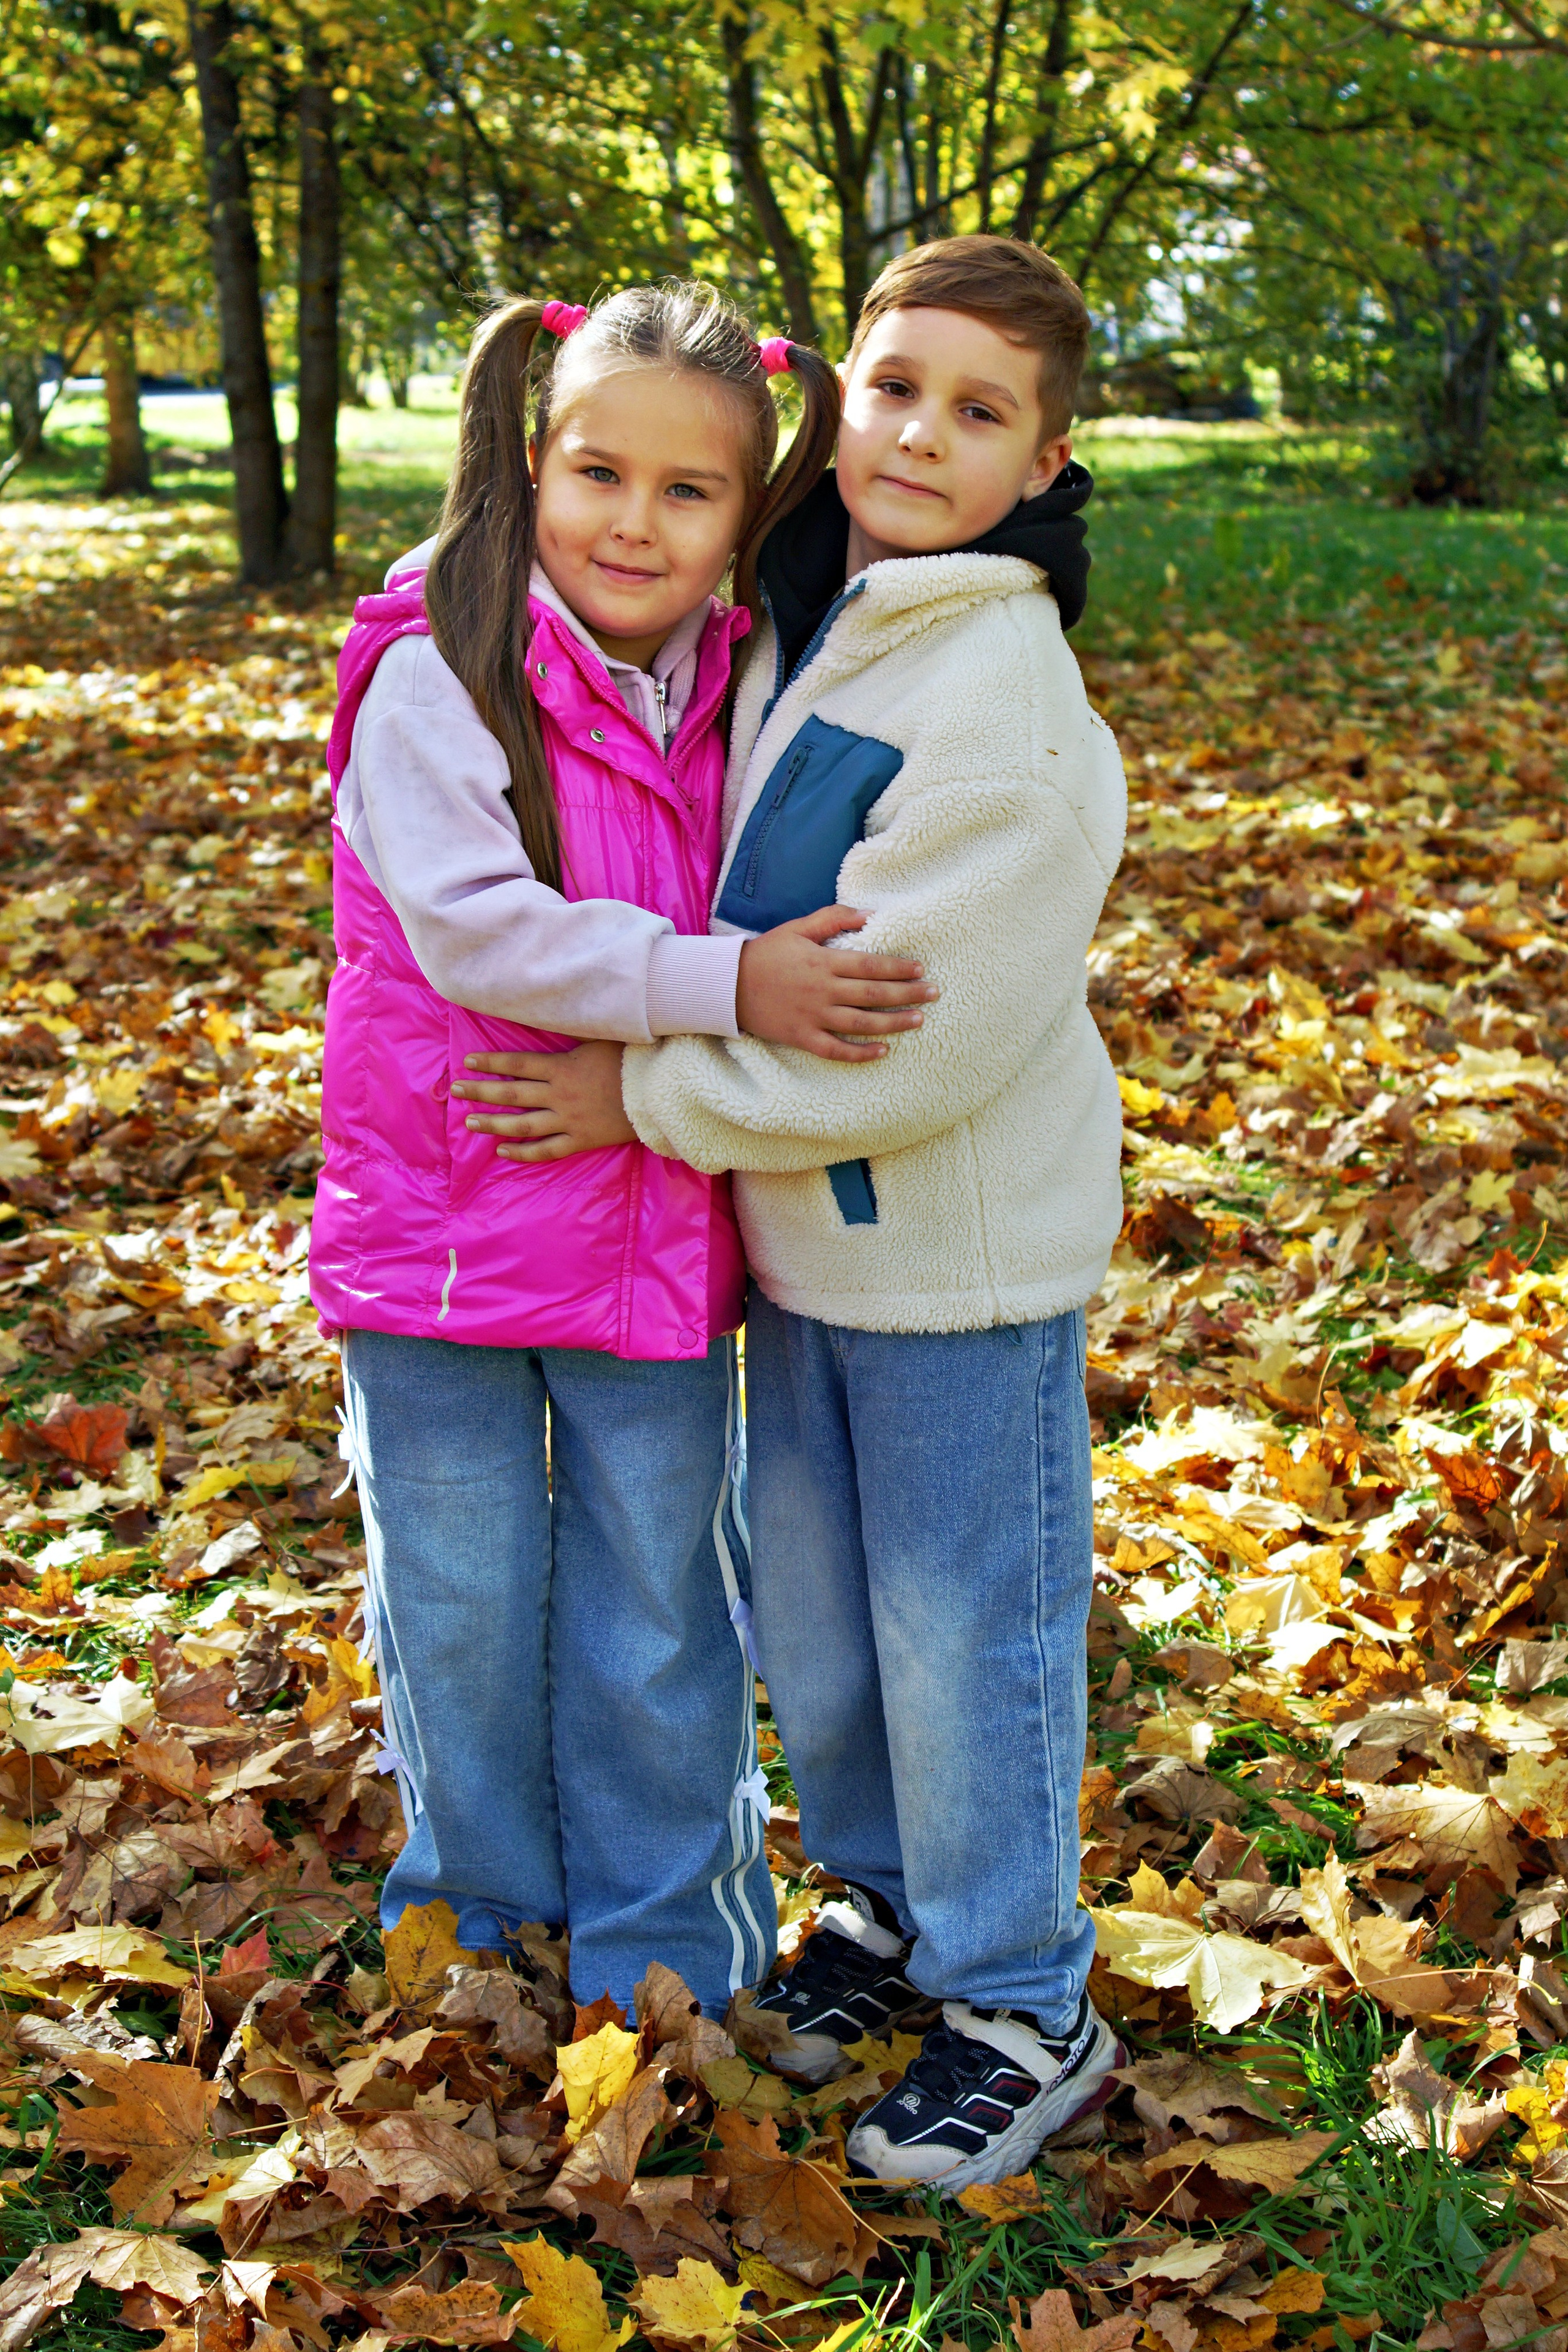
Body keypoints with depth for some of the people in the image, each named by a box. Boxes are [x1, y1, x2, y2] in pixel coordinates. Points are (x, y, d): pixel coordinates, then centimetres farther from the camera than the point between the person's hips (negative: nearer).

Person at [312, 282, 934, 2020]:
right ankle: (484, 1930, 37)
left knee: (658, 1630, 14)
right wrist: (723, 983, -27)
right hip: (446, 1221, -3)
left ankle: (666, 1969, 33)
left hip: (661, 1240, 4)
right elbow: (473, 931, -24)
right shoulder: (436, 675, -14)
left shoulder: (733, 691, 3)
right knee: (462, 1616, 13)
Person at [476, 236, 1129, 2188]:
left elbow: (911, 1035, -25)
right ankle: (885, 1896, 43)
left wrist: (656, 1098, -16)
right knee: (811, 1609, 20)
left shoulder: (1004, 703, -22)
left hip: (959, 1258, -8)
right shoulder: (798, 637, 4)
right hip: (799, 1231, 8)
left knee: (963, 1629, 6)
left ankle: (1023, 2007, 26)